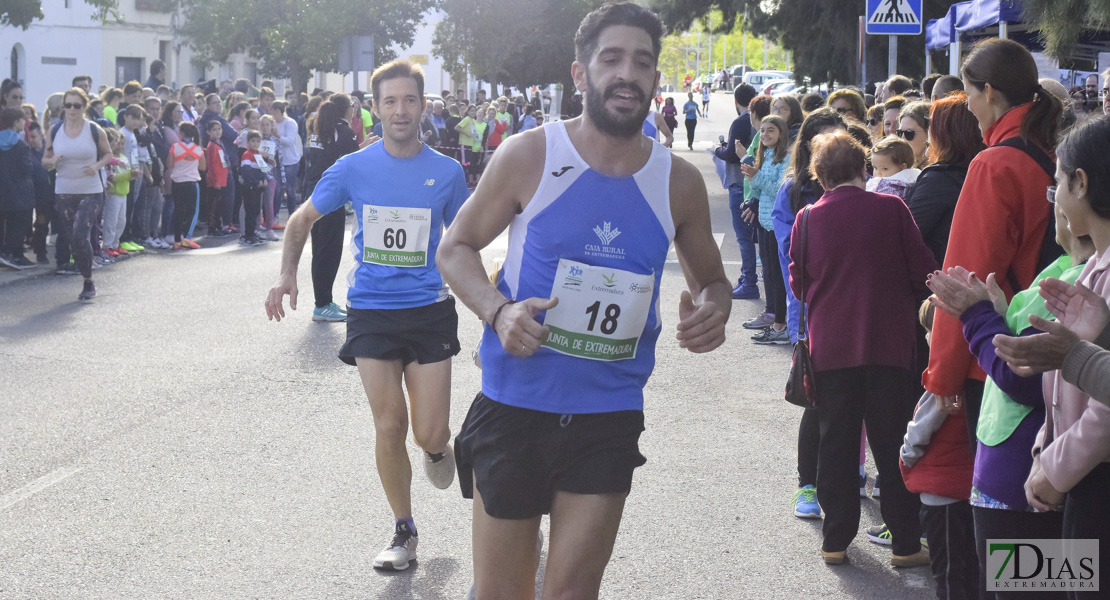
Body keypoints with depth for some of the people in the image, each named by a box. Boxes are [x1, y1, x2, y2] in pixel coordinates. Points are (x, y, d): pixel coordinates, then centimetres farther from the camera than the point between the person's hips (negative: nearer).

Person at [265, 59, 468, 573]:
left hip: (429, 311, 0)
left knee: (431, 435, -4)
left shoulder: (446, 172, -1)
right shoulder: (353, 169, -2)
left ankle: (437, 449, 35)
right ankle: (403, 533, 16)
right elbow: (302, 221, 11)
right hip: (371, 313, 0)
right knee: (389, 427, -1)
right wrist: (287, 276, -2)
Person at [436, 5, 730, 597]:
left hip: (609, 418, 2)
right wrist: (497, 309, -17)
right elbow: (456, 248, 3)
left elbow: (711, 278, 17)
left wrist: (714, 309, -9)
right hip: (515, 407, -2)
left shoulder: (678, 182, 2)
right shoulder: (529, 156, -6)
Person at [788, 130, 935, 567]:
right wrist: (910, 305, 18)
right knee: (893, 445, 7)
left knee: (836, 444, 10)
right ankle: (905, 543, 10)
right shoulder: (892, 209, -7)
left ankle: (835, 541, 13)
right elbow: (922, 272, -1)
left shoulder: (808, 220, -3)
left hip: (831, 347, 1)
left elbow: (799, 285, 6)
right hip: (889, 345, -1)